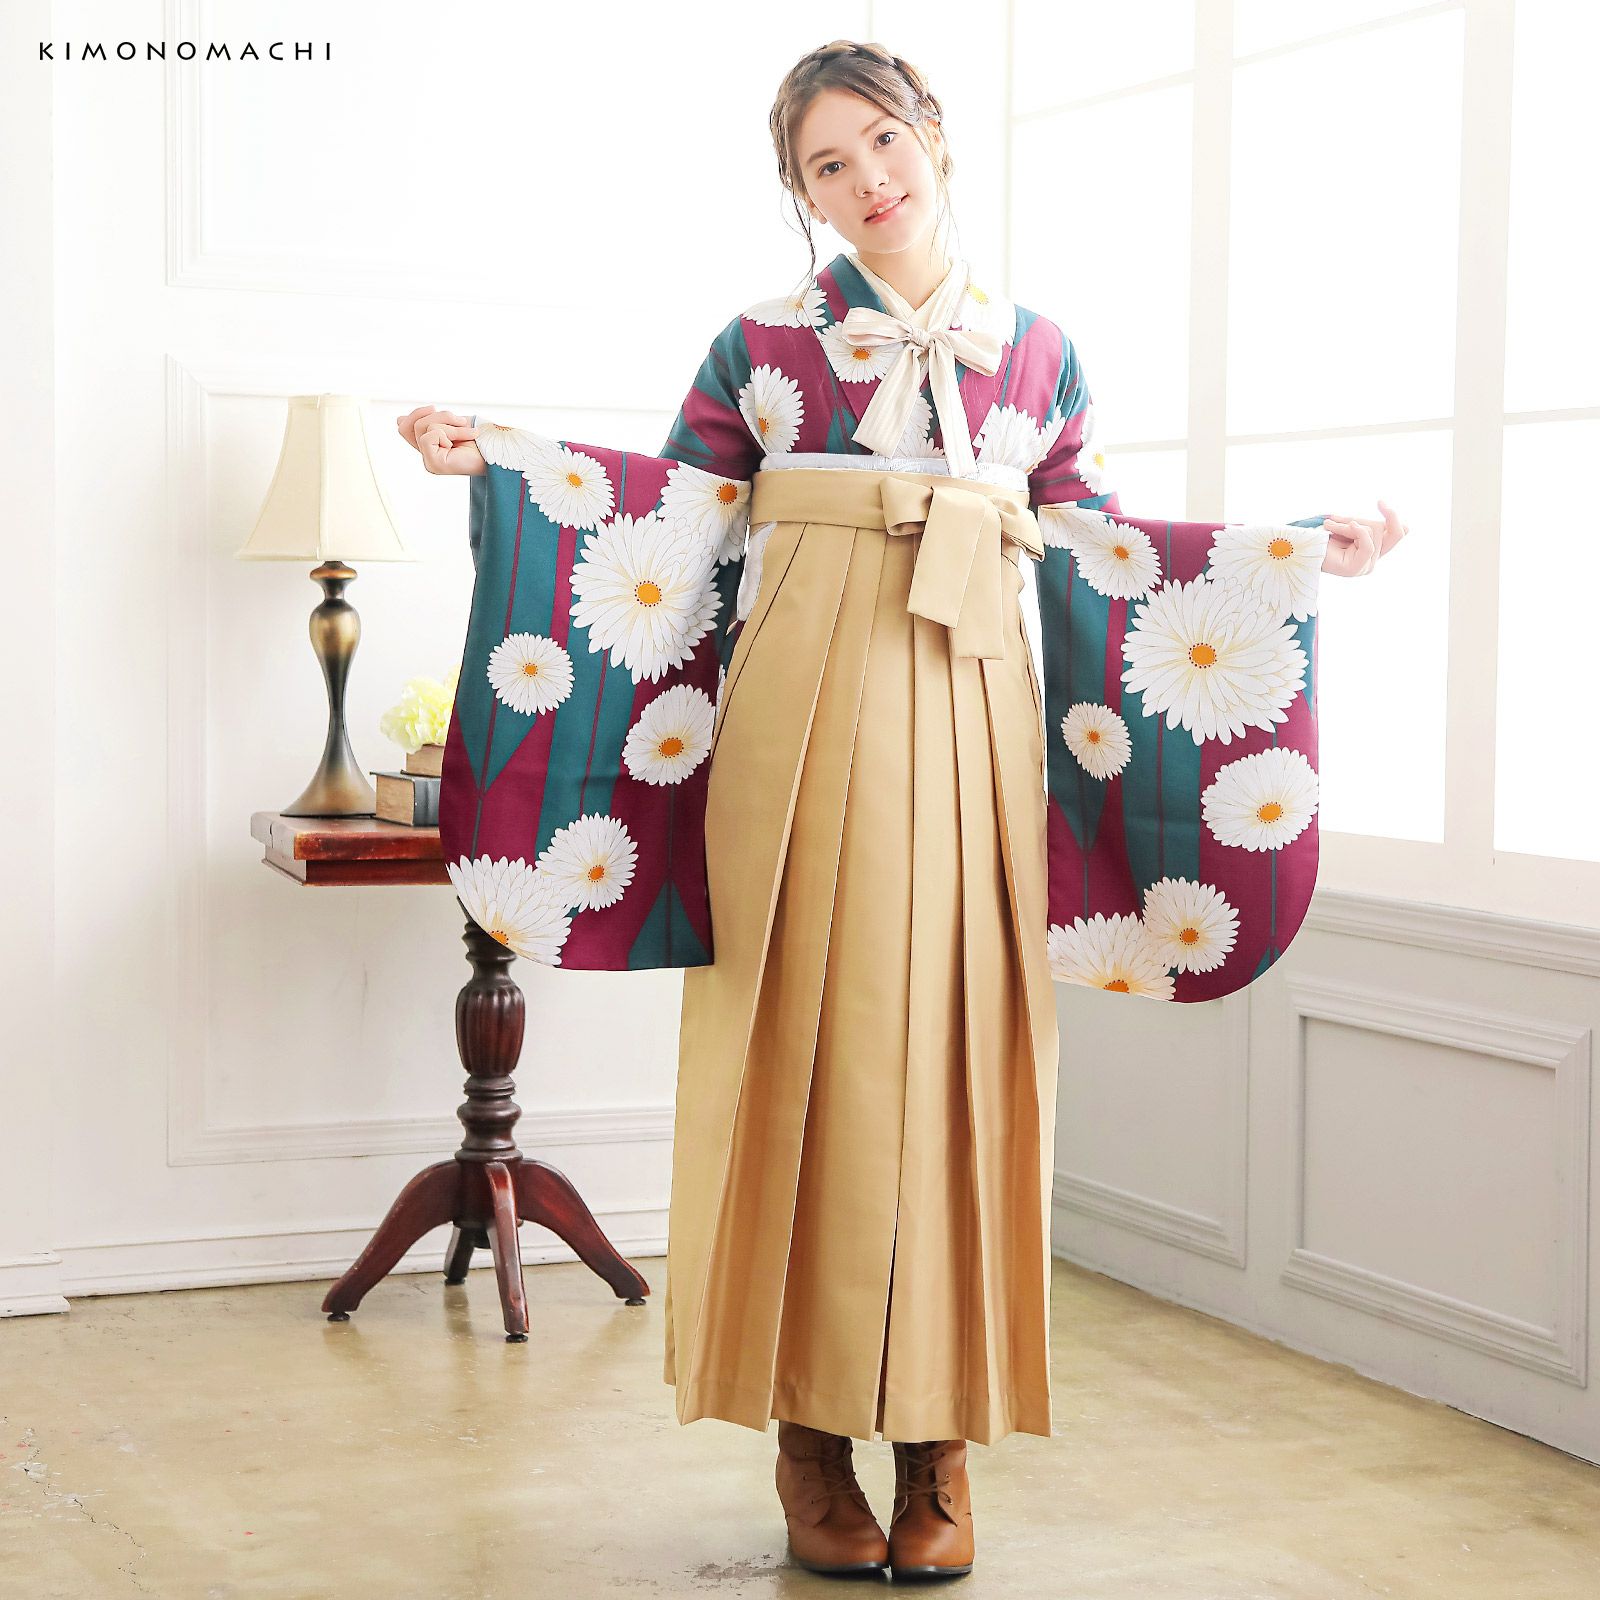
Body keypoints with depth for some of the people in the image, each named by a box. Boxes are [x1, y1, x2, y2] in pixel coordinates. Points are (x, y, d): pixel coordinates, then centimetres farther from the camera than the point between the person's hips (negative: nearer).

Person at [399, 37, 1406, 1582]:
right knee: (810, 1048, -3)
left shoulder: (1037, 353, 12)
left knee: (955, 1048, 0)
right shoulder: (762, 346, 7)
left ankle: (938, 1441, 9)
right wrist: (497, 457, -1)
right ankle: (811, 1433, 7)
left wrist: (1309, 548, 13)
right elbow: (676, 524, 7)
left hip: (971, 717, 2)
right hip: (805, 712, -1)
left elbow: (1100, 554, 14)